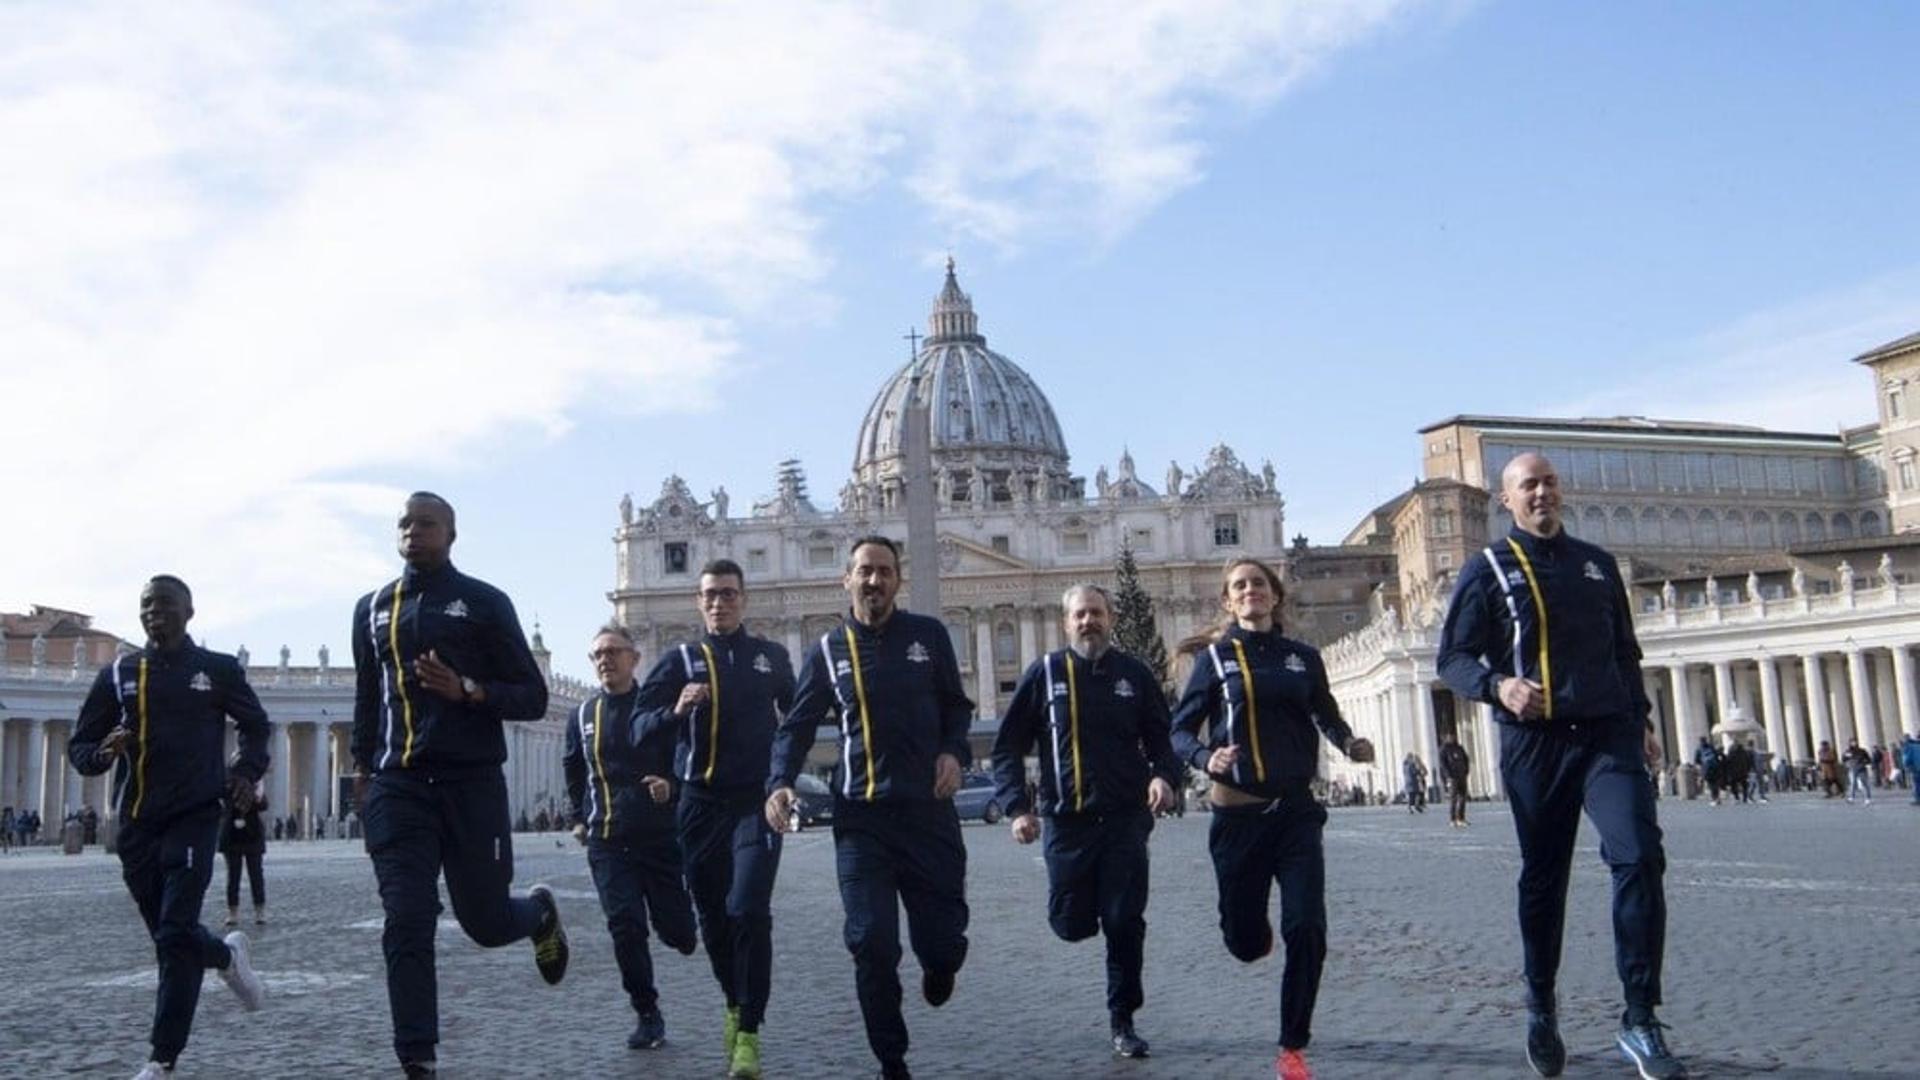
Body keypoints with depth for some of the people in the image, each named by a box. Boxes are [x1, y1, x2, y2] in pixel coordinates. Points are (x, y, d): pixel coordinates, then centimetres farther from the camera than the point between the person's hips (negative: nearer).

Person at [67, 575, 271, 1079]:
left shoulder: (217, 670, 3)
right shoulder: (118, 674, 7)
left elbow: (256, 724, 17)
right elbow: (79, 747, 10)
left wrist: (248, 771, -1)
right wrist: (103, 753, -13)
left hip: (194, 818, -3)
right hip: (136, 824, 3)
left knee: (176, 936, -12)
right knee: (167, 934, 12)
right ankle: (228, 955, 45)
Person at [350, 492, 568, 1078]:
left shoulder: (484, 602, 1)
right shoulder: (373, 608, 14)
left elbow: (533, 698, -1)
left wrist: (467, 690, -17)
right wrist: (362, 769, 18)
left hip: (471, 782, -3)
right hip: (397, 787, 3)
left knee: (486, 922, 5)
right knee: (407, 926, -7)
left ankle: (540, 910, 40)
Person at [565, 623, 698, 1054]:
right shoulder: (584, 714, 9)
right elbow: (572, 768, 26)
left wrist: (671, 784, -19)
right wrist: (578, 816, 22)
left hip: (661, 836, -2)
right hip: (607, 841, 2)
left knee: (677, 931, 1)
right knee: (625, 928, -9)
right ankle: (647, 1015, 5)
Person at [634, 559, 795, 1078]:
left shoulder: (772, 656, 8)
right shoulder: (679, 661, 4)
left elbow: (797, 714, 23)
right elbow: (641, 727, -7)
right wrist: (676, 711, -26)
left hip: (756, 802, -1)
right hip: (702, 804, 1)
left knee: (749, 911, -16)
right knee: (713, 918, 10)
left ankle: (748, 1034, -11)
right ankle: (734, 1005, 35)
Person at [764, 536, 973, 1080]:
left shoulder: (929, 635, 6)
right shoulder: (828, 650, 7)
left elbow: (956, 705, 14)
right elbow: (797, 725, 6)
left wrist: (954, 751, -5)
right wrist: (779, 783, -10)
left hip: (928, 811, 0)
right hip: (861, 816, 0)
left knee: (943, 942, 1)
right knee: (872, 944, -6)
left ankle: (938, 966, 40)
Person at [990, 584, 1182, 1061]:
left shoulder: (1134, 674, 6)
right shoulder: (1044, 674, 2)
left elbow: (1161, 738, 11)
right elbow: (1008, 747, 3)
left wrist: (1164, 775, -10)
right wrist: (1017, 808, -7)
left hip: (1126, 820, 0)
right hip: (1066, 821, 0)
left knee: (1125, 924, -2)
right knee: (1072, 925, 2)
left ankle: (1123, 1021, 13)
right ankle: (1088, 901, 38)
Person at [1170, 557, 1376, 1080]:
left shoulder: (1303, 657, 7)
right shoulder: (1214, 658, 0)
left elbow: (1327, 716, 17)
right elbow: (1181, 731, -1)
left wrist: (1350, 744, -5)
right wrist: (1206, 758, -21)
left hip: (1296, 810, 1)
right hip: (1238, 813, -1)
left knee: (1307, 929, -11)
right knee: (1245, 941, 7)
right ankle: (1256, 928, 46)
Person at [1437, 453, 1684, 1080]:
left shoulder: (1596, 563, 16)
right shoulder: (1488, 569, 3)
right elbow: (1452, 658, -2)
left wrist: (1642, 719, 17)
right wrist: (1497, 686, -21)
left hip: (1609, 733, 2)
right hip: (1534, 741, -2)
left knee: (1640, 856, -17)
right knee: (1542, 879, 7)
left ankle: (1640, 1022, -11)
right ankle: (1541, 1007, 27)